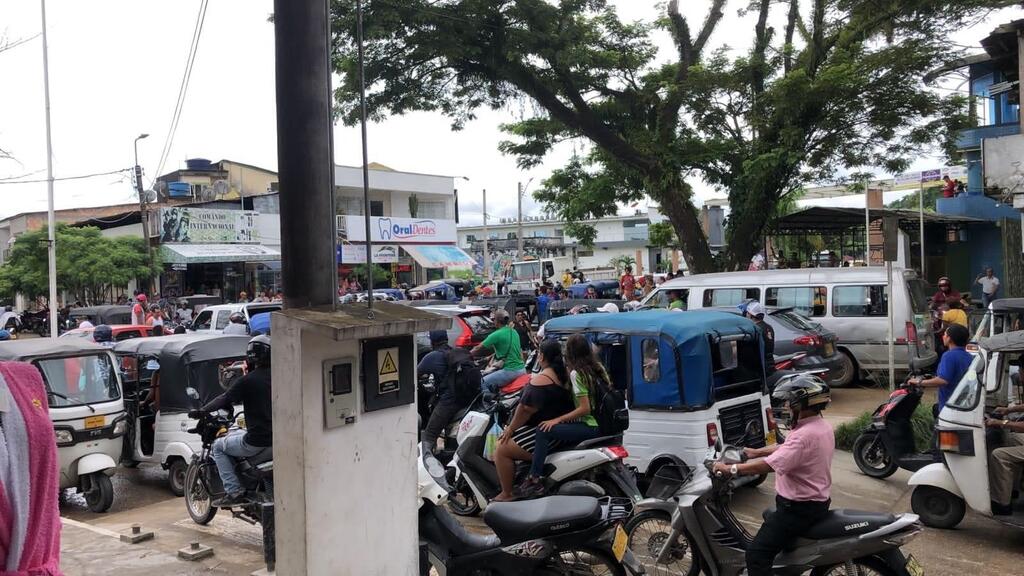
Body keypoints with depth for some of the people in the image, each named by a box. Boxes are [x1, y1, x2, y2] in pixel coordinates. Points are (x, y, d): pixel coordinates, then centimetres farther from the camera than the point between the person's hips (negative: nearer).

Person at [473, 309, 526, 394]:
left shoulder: (496, 335, -12)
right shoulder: (514, 332, 11)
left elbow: (478, 349, -5)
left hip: (510, 371, -9)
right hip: (522, 369, 9)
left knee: (483, 383, -3)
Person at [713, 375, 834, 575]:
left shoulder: (804, 435, -27)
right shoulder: (822, 426, 6)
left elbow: (769, 465, -32)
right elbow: (785, 448, 19)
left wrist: (729, 469, -26)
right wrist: (756, 452, 19)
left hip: (799, 508, -11)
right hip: (817, 501, 11)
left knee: (756, 555, -15)